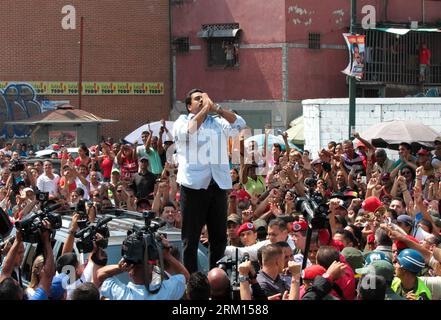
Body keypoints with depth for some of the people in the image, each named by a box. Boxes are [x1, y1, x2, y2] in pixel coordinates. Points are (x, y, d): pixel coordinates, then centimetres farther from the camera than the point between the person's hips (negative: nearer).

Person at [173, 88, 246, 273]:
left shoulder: (218, 123, 19)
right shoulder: (181, 121, 8)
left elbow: (239, 123, 3)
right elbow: (188, 131, -14)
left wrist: (215, 108, -2)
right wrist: (205, 108, -7)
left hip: (218, 185, 4)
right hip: (193, 185, -4)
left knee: (220, 237, 8)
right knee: (191, 239, -1)